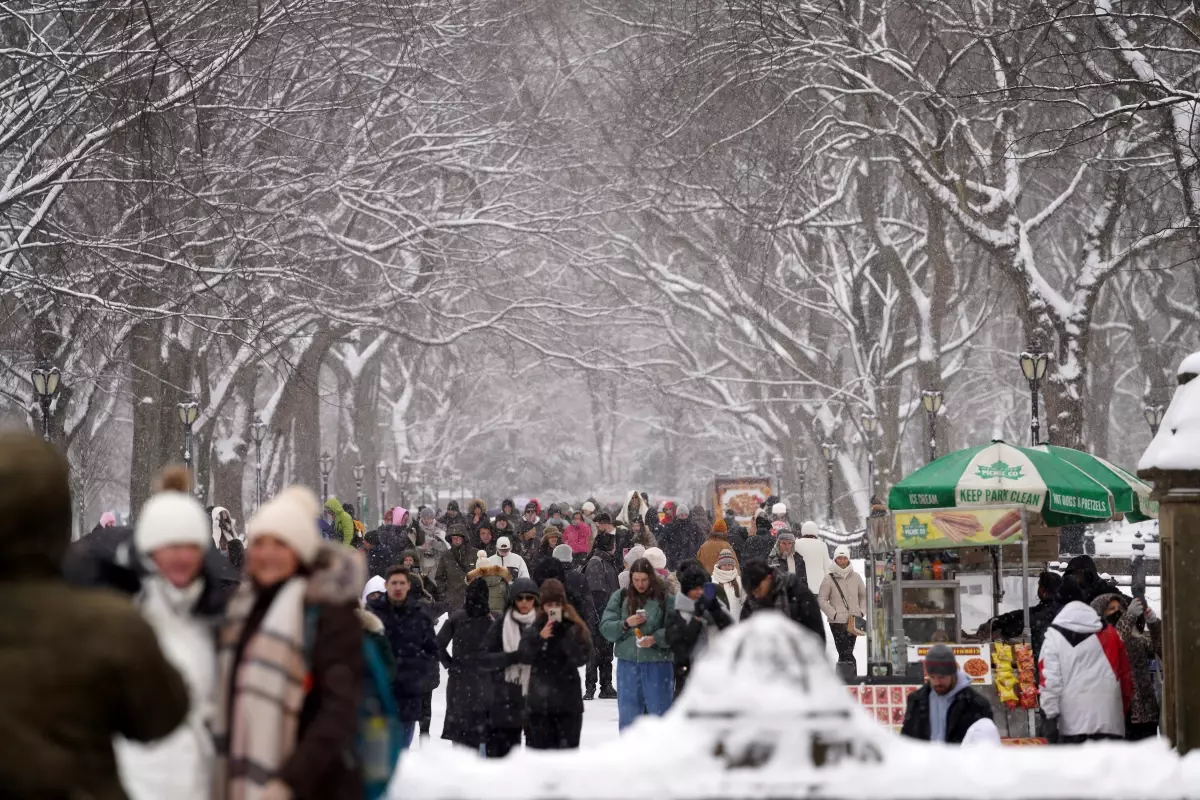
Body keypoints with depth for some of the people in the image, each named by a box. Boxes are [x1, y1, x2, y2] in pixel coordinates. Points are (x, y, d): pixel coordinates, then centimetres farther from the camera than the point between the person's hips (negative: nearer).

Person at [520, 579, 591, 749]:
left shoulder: (574, 628, 0)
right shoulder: (534, 629, 4)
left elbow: (581, 658, -11)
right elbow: (525, 657, -6)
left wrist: (565, 633, -20)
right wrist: (540, 638, -21)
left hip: (568, 701, -1)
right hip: (538, 699, 1)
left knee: (567, 747, 2)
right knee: (538, 745, 4)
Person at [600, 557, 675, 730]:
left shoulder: (664, 598, -3)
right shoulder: (620, 597, 6)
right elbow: (605, 628, 2)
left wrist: (656, 639, -22)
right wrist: (626, 624, -14)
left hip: (657, 664, -3)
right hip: (627, 663, 3)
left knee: (660, 710, 3)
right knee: (628, 714, 10)